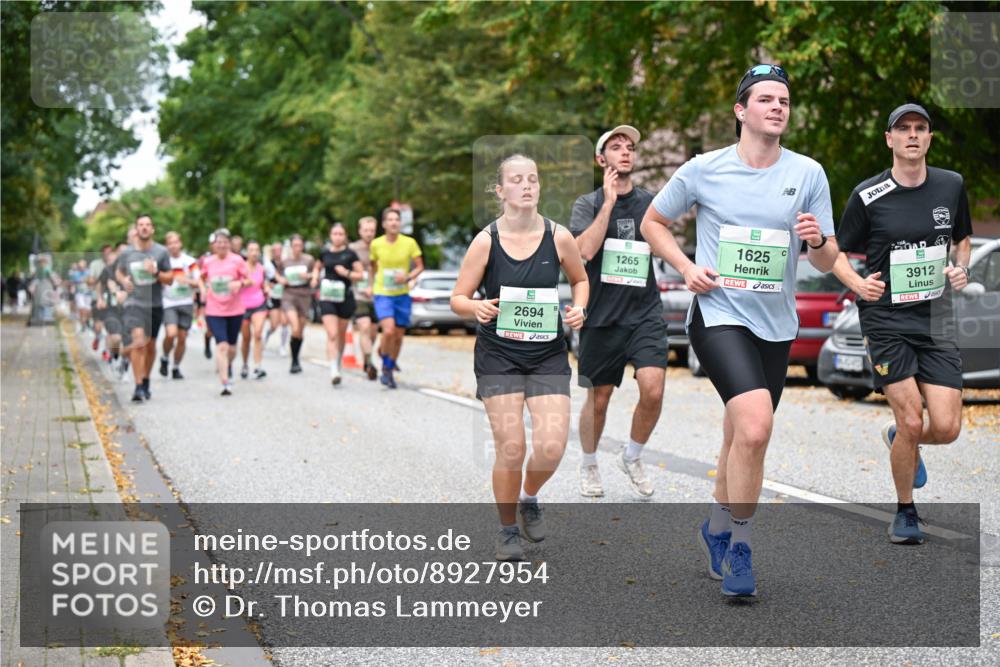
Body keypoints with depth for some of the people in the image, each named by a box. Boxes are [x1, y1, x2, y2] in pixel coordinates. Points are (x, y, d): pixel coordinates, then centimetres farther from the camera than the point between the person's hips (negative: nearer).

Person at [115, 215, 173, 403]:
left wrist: (156, 273, -16)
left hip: (155, 304, 2)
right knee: (139, 342, -19)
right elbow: (118, 272, 18)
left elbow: (170, 279, 3)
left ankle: (146, 382, 34)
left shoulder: (161, 252, 1)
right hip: (134, 303, -2)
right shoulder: (127, 253, 2)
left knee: (150, 345, 13)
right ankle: (138, 387, -18)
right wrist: (123, 280, -4)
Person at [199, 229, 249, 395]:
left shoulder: (237, 260, -4)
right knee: (221, 345, -14)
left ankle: (228, 366, 46)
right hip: (214, 311, -1)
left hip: (235, 310, 1)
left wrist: (240, 283, -21)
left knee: (231, 346, 13)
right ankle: (225, 383, -16)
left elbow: (249, 280, 0)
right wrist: (203, 289, 1)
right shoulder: (208, 262, 1)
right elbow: (202, 278, 19)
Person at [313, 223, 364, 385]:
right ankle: (334, 371, -19)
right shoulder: (325, 253, 6)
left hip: (345, 297, 0)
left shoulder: (350, 254, 0)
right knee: (332, 334, -12)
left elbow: (360, 274, 0)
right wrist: (315, 277, 5)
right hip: (327, 298, 0)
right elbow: (317, 267, 25)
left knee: (341, 334, 13)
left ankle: (338, 364, 34)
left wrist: (346, 273, -16)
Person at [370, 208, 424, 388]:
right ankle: (386, 367, 0)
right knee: (389, 331, -22)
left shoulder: (409, 243, -6)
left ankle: (390, 371, 29)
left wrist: (408, 277, -17)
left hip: (402, 295, 2)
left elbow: (420, 267, 1)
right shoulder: (376, 244, -4)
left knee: (399, 336, 8)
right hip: (382, 295, -2)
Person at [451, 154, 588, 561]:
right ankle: (508, 529, 17)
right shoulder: (486, 241, -7)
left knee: (552, 447, -9)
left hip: (548, 355, 2)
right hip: (498, 355, -1)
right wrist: (477, 308, -25)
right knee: (510, 448, -6)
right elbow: (458, 299, -3)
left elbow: (579, 279, 15)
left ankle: (529, 498, 25)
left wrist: (579, 308, -5)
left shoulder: (558, 237, -3)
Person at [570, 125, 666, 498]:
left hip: (645, 313, 1)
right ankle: (588, 466, 32)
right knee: (598, 398, 8)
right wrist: (609, 202, -15)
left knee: (653, 390, -16)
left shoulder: (650, 202, 9)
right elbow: (586, 249, -16)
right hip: (602, 317, -1)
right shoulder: (588, 204, 2)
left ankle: (632, 458, 10)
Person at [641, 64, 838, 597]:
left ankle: (717, 528, 39)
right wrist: (686, 268, -3)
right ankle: (740, 547, -9)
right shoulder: (704, 170, -2)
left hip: (776, 324, 4)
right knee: (755, 426, -23)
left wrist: (818, 239, -18)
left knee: (742, 437, 14)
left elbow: (827, 263, 5)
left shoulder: (808, 173, 2)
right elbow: (653, 222, 12)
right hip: (719, 315, -4)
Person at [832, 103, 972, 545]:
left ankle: (899, 438, 32)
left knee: (946, 428, -6)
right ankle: (905, 513, 13)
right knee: (912, 421, -10)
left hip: (936, 321, 3)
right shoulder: (868, 196, -5)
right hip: (886, 319, -3)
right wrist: (858, 284, -17)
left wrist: (961, 268, 1)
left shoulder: (952, 186, 5)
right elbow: (838, 254, 3)